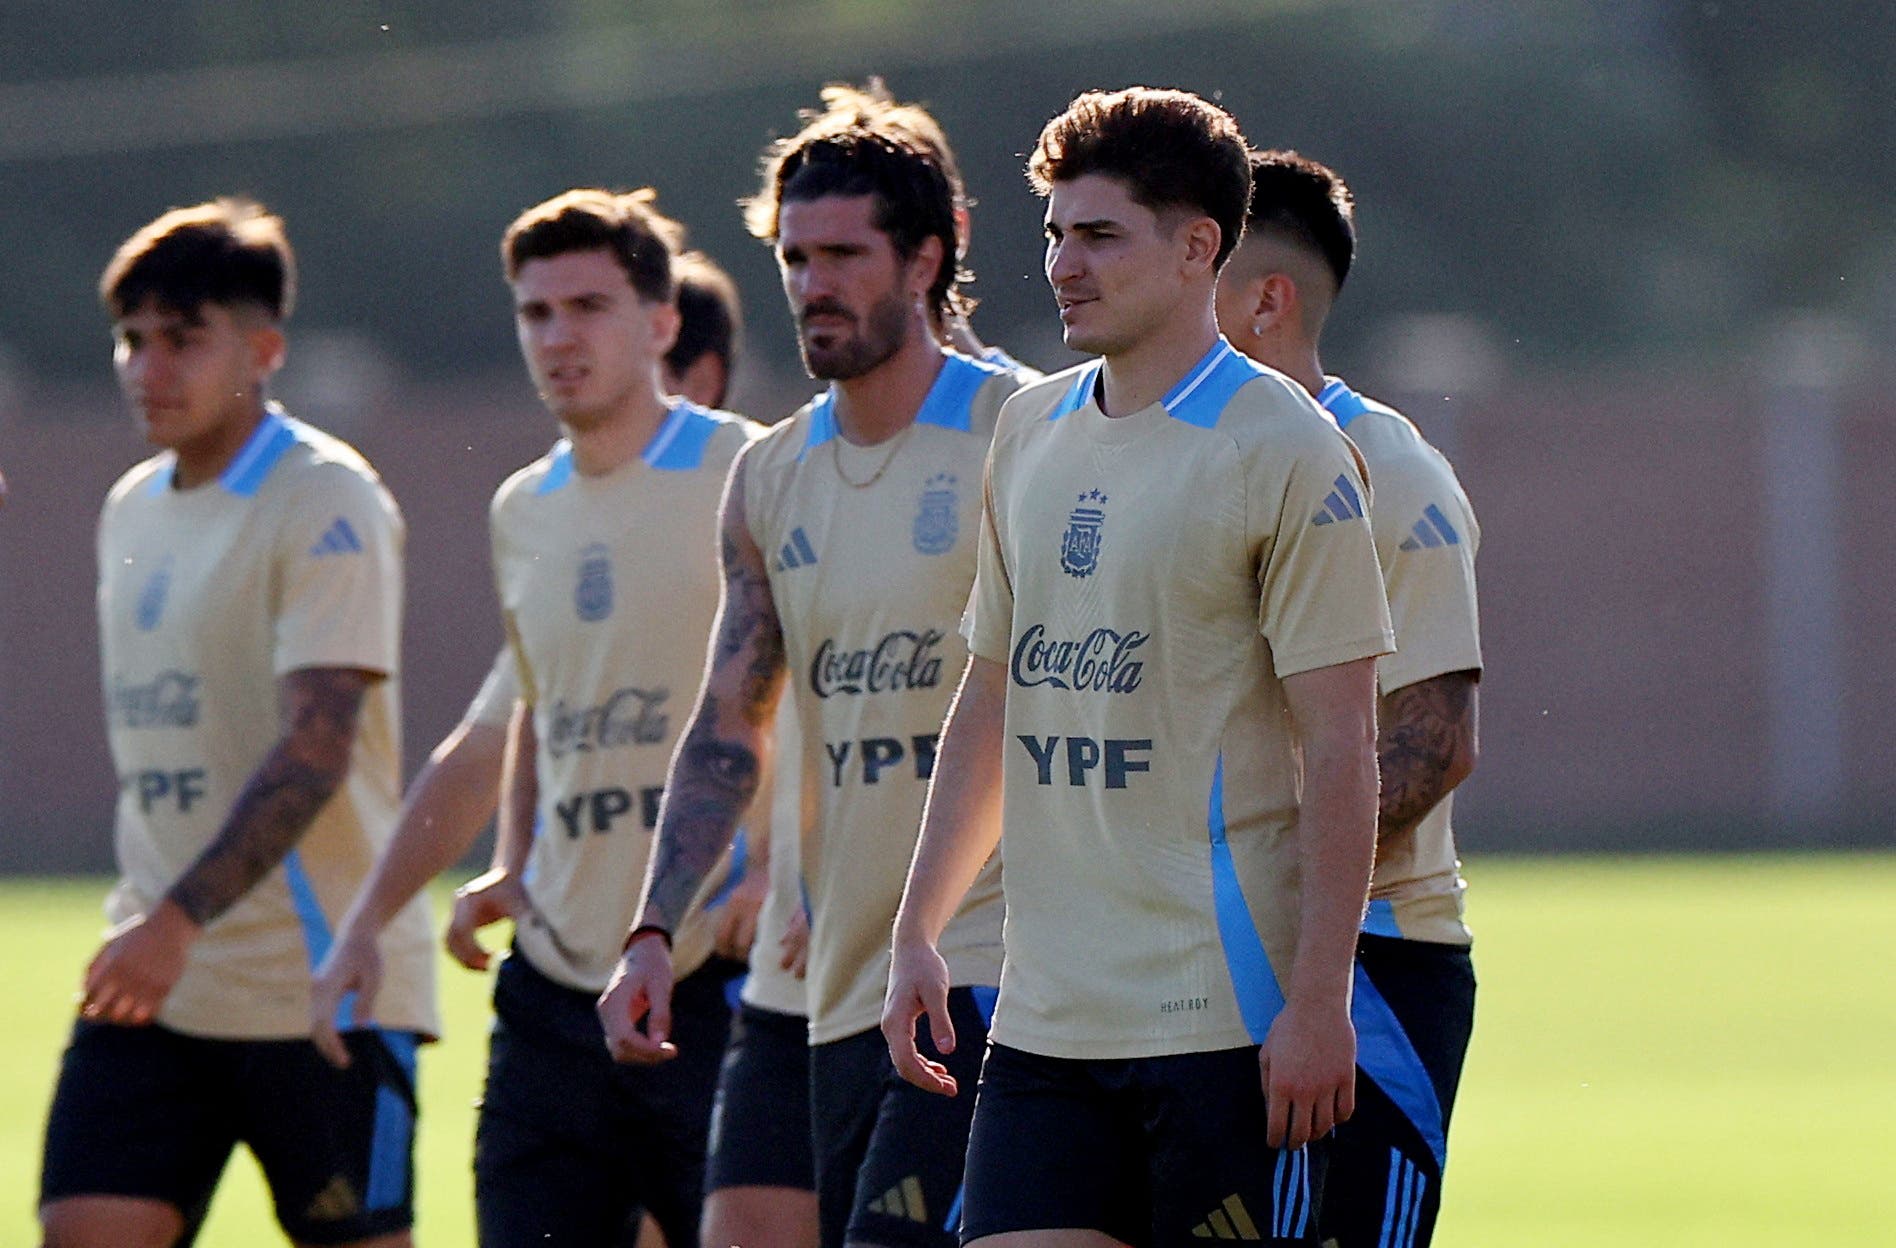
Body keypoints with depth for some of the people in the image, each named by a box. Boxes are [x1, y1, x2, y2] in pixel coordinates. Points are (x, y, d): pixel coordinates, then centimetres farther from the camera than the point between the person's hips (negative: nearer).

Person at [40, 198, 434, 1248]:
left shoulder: (325, 501, -10)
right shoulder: (133, 510, 15)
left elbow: (315, 749, -20)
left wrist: (181, 920, -29)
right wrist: (142, 912, 18)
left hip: (318, 987, -7)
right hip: (152, 980, 7)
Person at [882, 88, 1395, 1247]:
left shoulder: (1285, 450, -8)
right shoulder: (1031, 433, 13)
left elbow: (1341, 746, -11)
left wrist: (1318, 999, -16)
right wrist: (919, 929, 16)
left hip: (1229, 1011, -6)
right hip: (1044, 1012, 6)